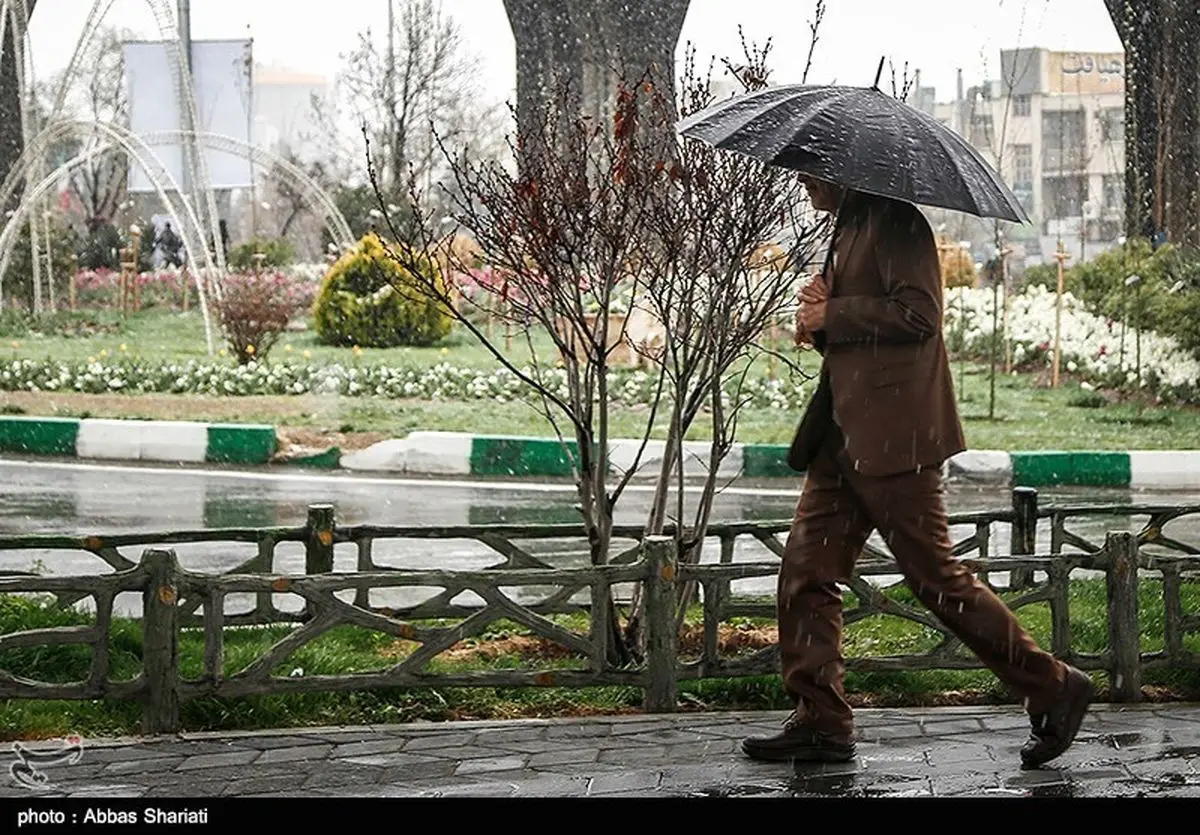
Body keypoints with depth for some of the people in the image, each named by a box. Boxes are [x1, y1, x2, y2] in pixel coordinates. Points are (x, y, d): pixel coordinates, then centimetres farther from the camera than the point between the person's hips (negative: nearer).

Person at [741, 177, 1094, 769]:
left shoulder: (896, 222, -8)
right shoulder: (848, 232, 21)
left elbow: (919, 314, -21)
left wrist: (831, 316, -13)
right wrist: (819, 318, 6)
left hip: (893, 440, -10)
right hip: (844, 441, 10)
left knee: (936, 578, -6)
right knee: (806, 573, 5)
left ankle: (1053, 690, 5)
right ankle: (820, 721, 10)